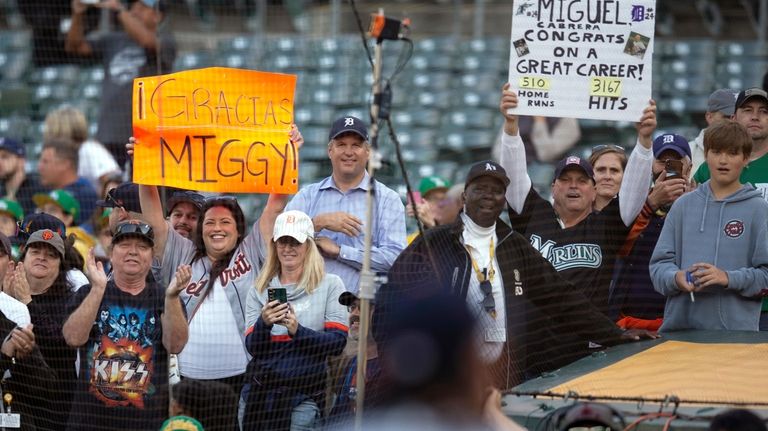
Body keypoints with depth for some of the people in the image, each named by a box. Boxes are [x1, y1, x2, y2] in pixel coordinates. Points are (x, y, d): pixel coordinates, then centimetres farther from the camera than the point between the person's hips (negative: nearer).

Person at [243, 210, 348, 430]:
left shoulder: (330, 285, 2)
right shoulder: (259, 290, 10)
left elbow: (338, 341, -7)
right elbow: (253, 347, 2)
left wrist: (298, 330, -22)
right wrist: (263, 323, -19)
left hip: (305, 394, -3)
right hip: (262, 391, 3)